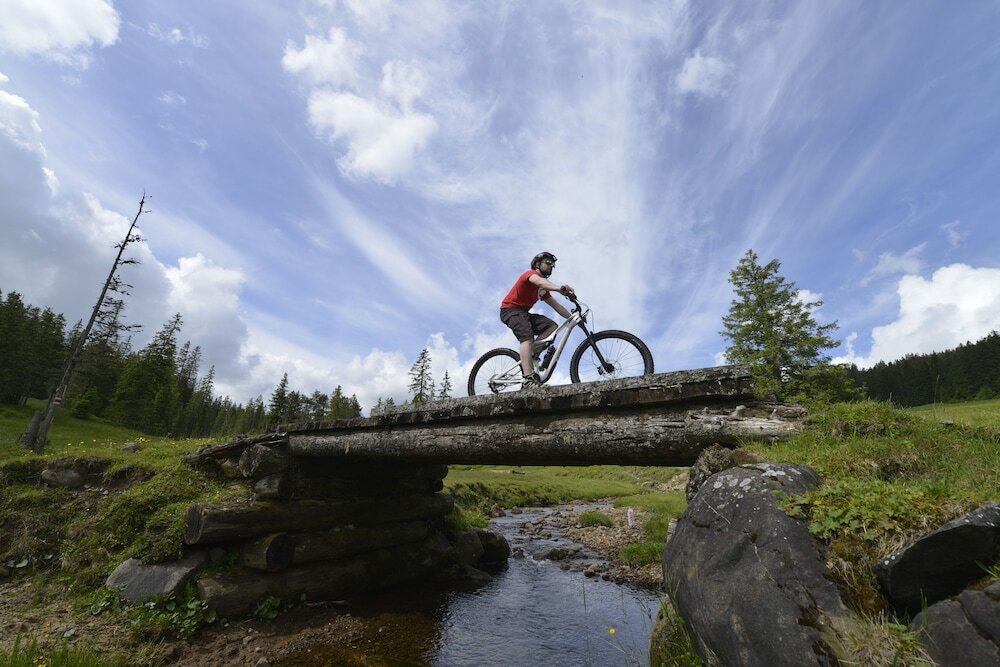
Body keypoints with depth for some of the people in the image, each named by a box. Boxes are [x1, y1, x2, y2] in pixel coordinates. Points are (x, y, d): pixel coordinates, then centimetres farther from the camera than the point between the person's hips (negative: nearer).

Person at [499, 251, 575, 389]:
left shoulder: (543, 289, 19)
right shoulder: (531, 274, -7)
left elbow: (556, 306, 16)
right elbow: (539, 281, -31)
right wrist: (559, 288, -51)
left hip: (523, 312, 9)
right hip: (510, 309, -9)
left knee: (552, 326, -9)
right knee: (527, 336, -32)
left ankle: (527, 358, -16)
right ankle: (528, 379, -45)